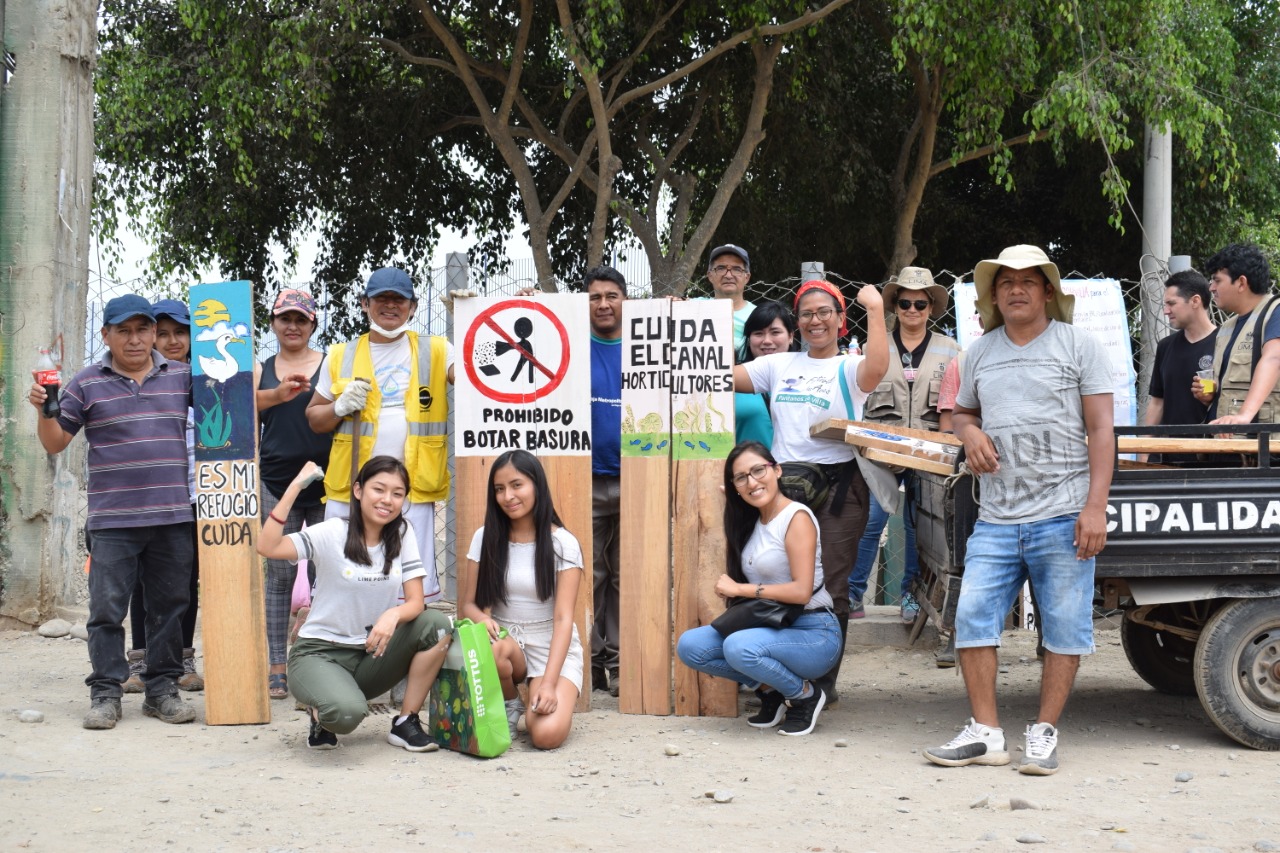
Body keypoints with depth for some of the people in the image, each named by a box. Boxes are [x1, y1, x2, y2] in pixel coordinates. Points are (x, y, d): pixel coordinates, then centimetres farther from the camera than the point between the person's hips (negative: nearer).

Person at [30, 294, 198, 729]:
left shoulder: (181, 377, 10)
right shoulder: (87, 384, 5)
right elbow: (54, 443, 7)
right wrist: (44, 411, -11)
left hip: (172, 517, 2)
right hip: (112, 521, -2)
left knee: (169, 606, 7)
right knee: (107, 608, -2)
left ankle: (162, 688, 17)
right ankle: (105, 693, 7)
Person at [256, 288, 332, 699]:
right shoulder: (261, 369, 14)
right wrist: (278, 394, -24)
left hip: (325, 480, -2)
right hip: (276, 483, 2)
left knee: (325, 573, -3)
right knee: (279, 574, 2)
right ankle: (277, 668, 5)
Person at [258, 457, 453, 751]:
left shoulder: (402, 534, 0)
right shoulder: (333, 533, -12)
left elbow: (415, 601, -7)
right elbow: (267, 547, -27)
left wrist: (393, 615, -31)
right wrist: (295, 487, -27)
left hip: (372, 651, 4)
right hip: (320, 653, -4)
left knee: (437, 625, -21)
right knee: (348, 712, -35)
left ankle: (405, 723, -7)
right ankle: (322, 715, 4)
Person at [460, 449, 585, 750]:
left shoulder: (563, 544, -9)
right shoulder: (486, 538, 1)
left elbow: (563, 618, -15)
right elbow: (467, 603, 2)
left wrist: (549, 682, -27)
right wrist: (481, 618, -24)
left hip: (553, 648, -3)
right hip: (505, 638, 3)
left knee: (546, 734, -28)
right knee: (492, 651, -37)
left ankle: (546, 701, 10)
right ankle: (509, 707, -3)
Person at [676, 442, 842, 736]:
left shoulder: (797, 517, -13)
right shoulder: (751, 522, 11)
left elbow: (801, 591, -21)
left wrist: (740, 589, -16)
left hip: (813, 634, -8)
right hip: (773, 628, 8)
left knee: (739, 647, -34)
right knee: (689, 646, -9)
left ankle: (805, 695, -6)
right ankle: (769, 690, 7)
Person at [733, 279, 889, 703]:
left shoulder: (849, 369, 5)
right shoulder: (779, 365, 16)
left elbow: (877, 368, -19)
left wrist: (876, 309, -17)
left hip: (838, 483, -3)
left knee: (831, 588, 0)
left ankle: (825, 682, 9)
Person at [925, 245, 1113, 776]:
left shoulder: (1078, 345, 3)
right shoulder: (979, 352, 15)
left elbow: (1100, 429, -1)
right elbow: (962, 411, 29)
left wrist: (1096, 507, -10)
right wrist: (969, 432, 3)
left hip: (1062, 515, -3)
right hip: (996, 518, 4)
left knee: (1064, 628, 1)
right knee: (972, 617, -2)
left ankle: (1044, 734, 12)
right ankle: (985, 733, 7)